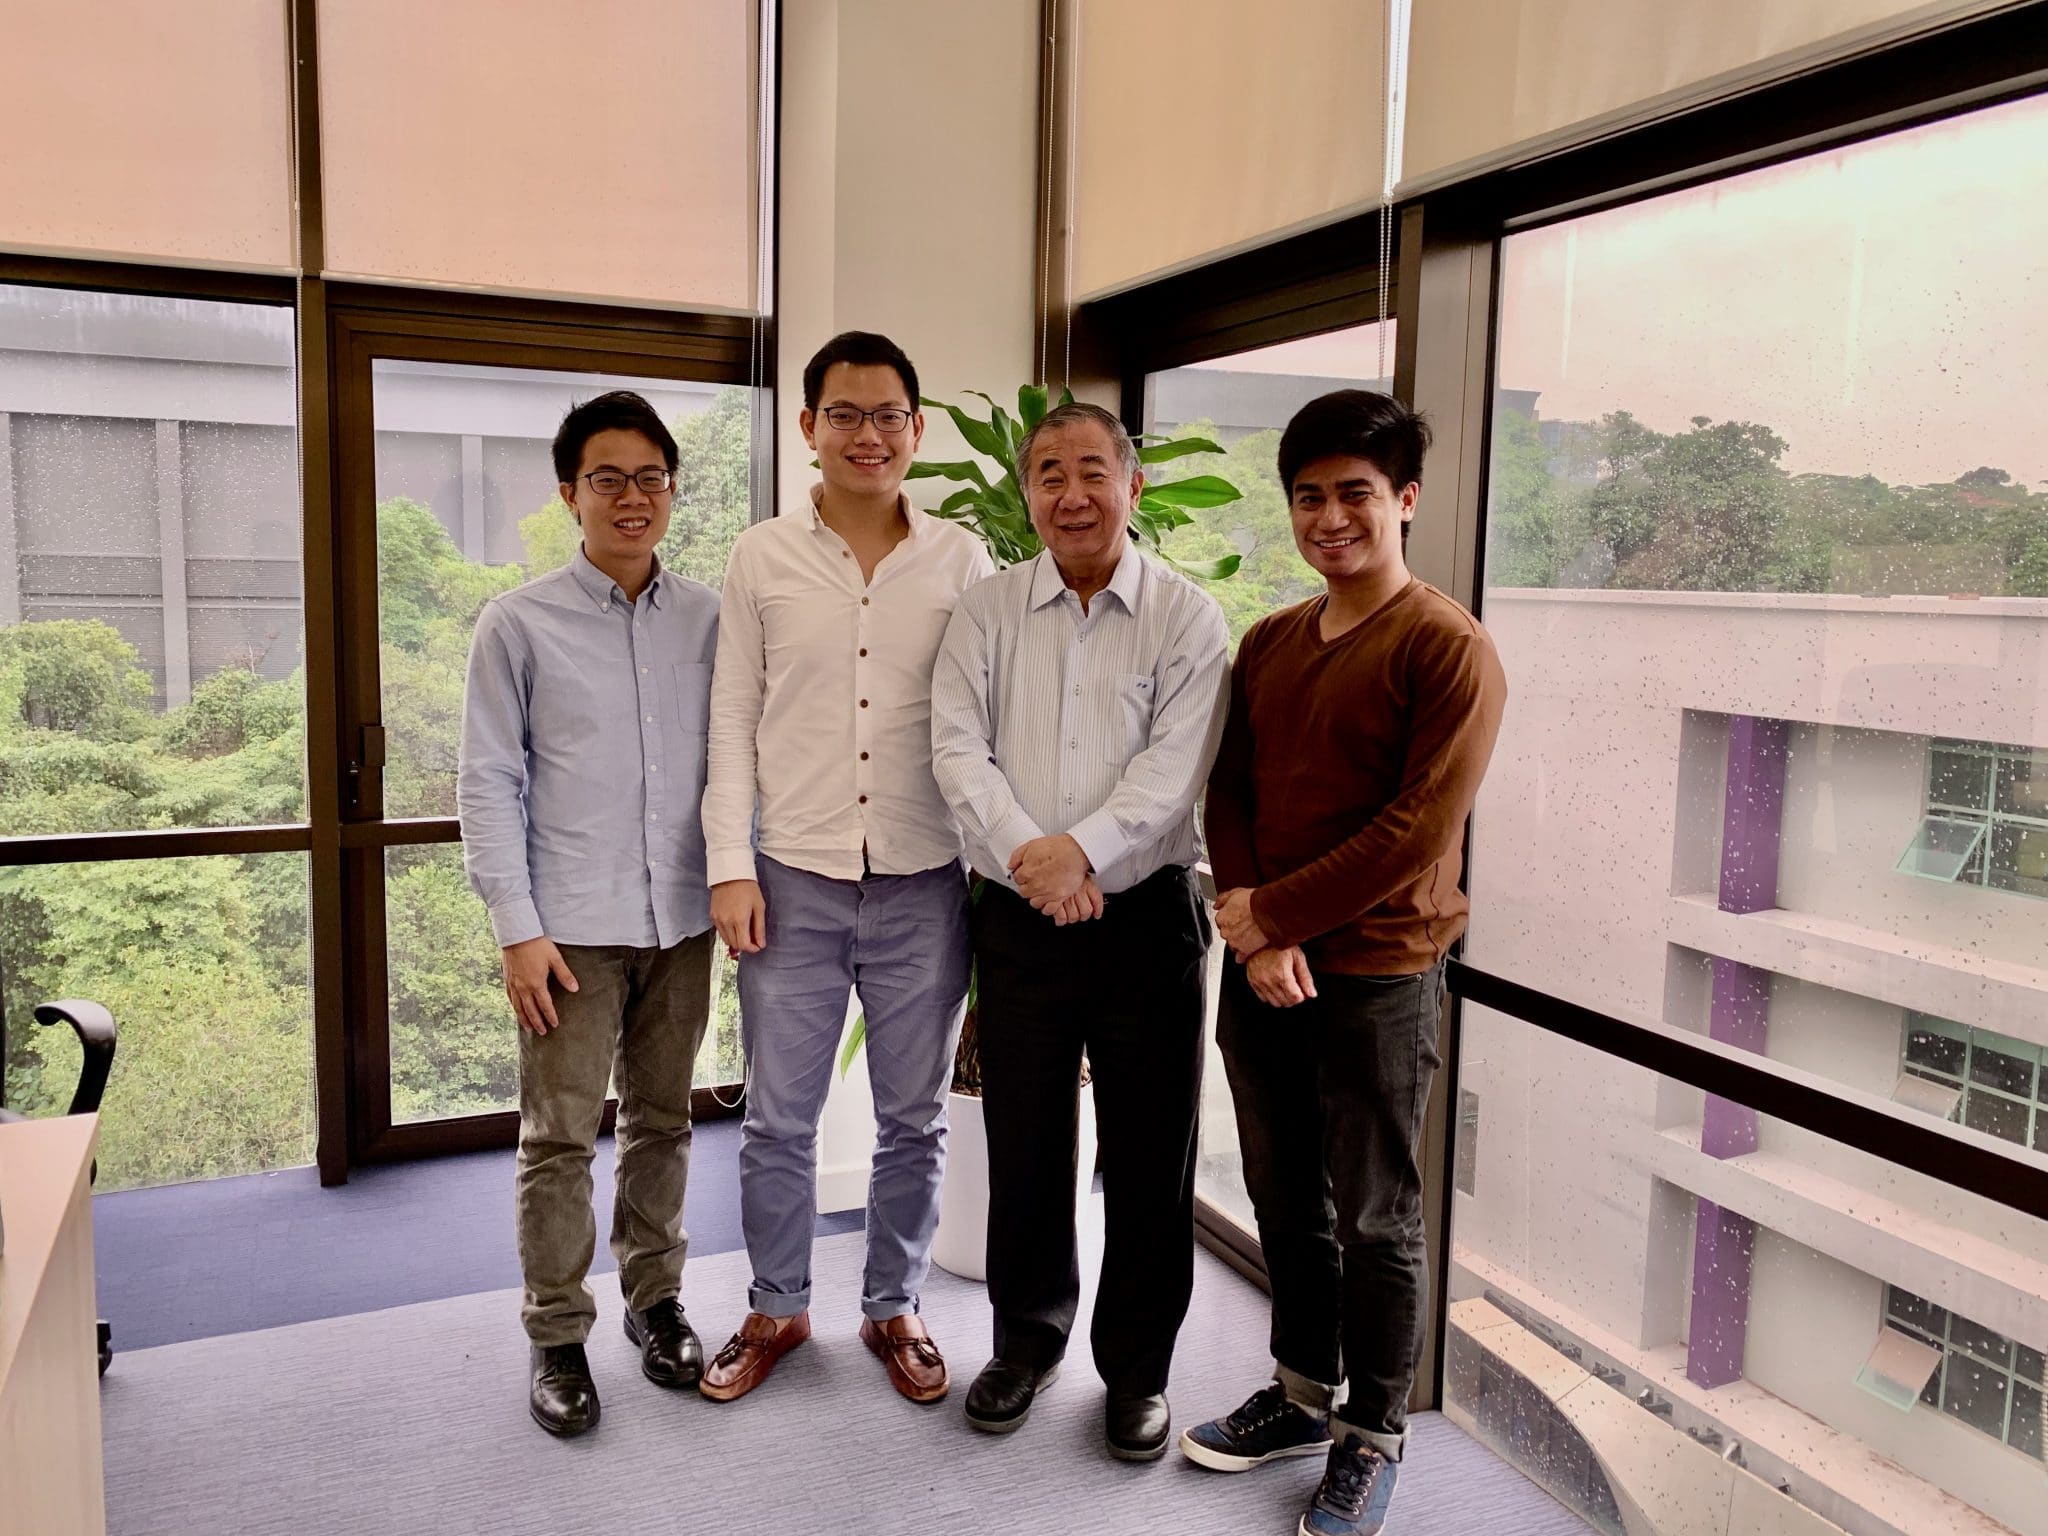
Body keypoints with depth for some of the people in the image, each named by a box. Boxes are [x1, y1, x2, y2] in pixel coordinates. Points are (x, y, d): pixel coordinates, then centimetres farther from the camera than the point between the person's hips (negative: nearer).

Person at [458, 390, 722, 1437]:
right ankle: (557, 1337, 19)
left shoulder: (706, 617, 5)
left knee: (661, 1120, 14)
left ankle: (654, 1295, 31)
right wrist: (517, 927, -8)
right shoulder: (518, 624, -2)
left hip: (681, 916, 3)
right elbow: (489, 783, -3)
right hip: (571, 923, -3)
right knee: (560, 1134, 3)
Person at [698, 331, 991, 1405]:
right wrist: (730, 865, -3)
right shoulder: (762, 559, 2)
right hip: (795, 882, 0)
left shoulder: (961, 561, 2)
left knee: (914, 1117, 13)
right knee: (777, 1118, 10)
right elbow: (733, 718, 3)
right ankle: (777, 1308, 32)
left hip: (924, 884, 0)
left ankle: (894, 1308, 32)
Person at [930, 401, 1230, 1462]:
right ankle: (1027, 1342, 34)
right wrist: (1025, 852, -18)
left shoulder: (1186, 618, 0)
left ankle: (1137, 1369, 27)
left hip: (1146, 912, -1)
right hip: (1019, 916, 2)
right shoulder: (986, 613, 6)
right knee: (1024, 1144, 13)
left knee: (1148, 1155, 7)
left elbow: (1174, 764, -10)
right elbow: (959, 750, -3)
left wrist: (1083, 849, -22)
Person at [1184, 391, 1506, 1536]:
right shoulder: (1269, 644, 10)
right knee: (1286, 1200, 18)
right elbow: (1230, 795, 8)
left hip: (1376, 975, -6)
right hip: (1263, 968, 6)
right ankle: (1304, 1394, 38)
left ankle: (1374, 1438, 28)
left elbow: (1416, 832, -17)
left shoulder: (1449, 649, -11)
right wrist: (1254, 937, -7)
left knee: (1374, 1218, 8)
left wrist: (1271, 912, -14)